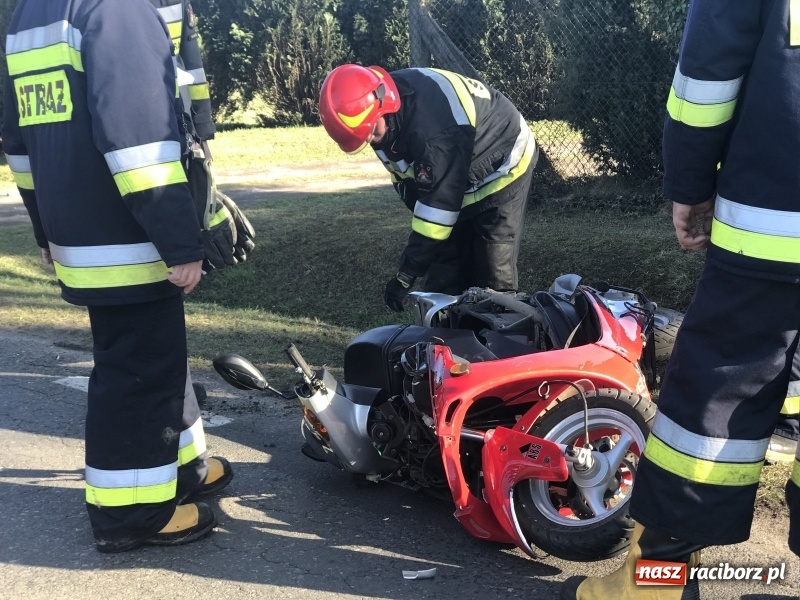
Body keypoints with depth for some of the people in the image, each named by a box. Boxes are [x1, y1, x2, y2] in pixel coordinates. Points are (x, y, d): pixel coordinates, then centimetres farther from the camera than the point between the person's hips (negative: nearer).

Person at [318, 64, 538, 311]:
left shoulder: (433, 125, -39)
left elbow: (440, 200, -35)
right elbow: (407, 177, 2)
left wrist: (406, 274, -30)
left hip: (502, 167, -8)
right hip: (454, 184, 8)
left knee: (493, 276, -9)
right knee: (443, 275, 5)